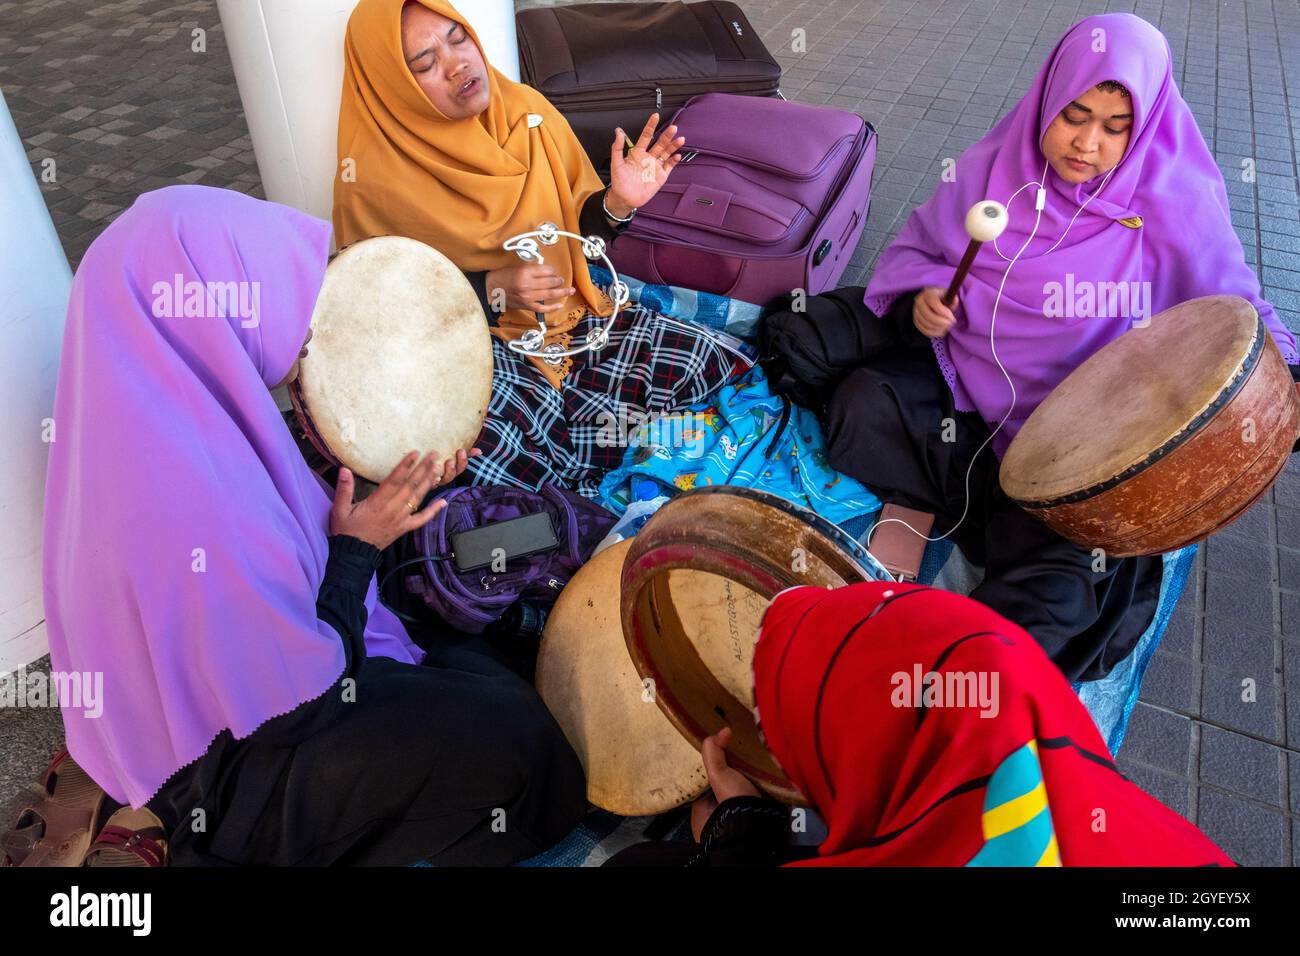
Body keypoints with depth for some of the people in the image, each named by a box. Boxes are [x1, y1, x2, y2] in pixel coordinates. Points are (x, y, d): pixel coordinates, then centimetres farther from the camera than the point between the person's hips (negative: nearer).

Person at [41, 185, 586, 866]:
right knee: (511, 731, -2)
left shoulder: (175, 412, -13)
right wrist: (359, 547, -17)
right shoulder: (202, 514, -40)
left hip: (223, 675, 8)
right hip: (227, 768, -8)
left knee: (477, 667, 14)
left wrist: (392, 482, -3)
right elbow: (306, 704, -26)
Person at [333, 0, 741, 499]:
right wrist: (490, 290, -21)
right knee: (498, 444, -36)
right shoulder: (371, 181, -13)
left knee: (707, 363, -11)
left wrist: (617, 203, -16)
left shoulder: (527, 111, -2)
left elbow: (578, 229, 8)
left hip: (569, 314, 5)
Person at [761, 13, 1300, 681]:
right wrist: (920, 296, -16)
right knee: (860, 409, -20)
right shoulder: (995, 167, -3)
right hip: (965, 369, 4)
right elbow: (914, 249, 7)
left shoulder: (1176, 211, -11)